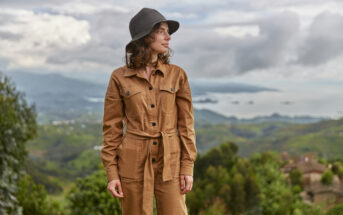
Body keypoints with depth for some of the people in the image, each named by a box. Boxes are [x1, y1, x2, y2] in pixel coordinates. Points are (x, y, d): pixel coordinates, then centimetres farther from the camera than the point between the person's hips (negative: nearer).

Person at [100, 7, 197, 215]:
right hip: (133, 162, -1)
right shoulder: (119, 77, 0)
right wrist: (111, 172, -3)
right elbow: (112, 127, 2)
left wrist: (188, 167, -1)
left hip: (170, 163, 1)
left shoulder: (177, 74, 3)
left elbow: (186, 123, 4)